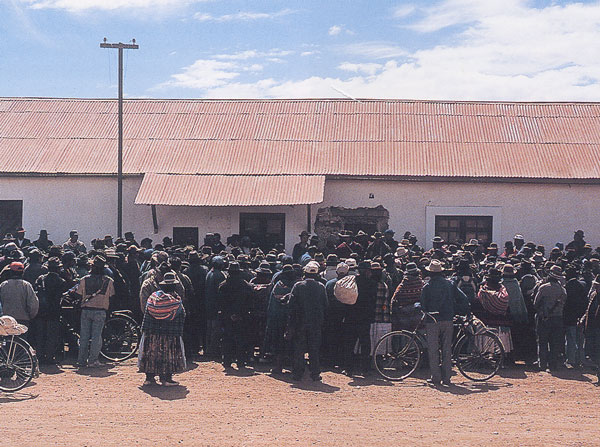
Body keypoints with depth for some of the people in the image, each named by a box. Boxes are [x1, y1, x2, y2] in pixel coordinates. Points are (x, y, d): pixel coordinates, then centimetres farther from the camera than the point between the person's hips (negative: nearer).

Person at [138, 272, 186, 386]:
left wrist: (144, 330, 13)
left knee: (151, 354, 11)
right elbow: (182, 316, -4)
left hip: (152, 334, 4)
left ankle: (149, 377, 13)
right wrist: (179, 332, 8)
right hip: (170, 335, -4)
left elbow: (146, 315, 6)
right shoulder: (176, 301, -9)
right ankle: (166, 378, 3)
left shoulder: (153, 297, 2)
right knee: (169, 356, 4)